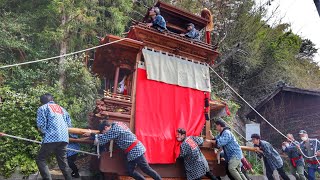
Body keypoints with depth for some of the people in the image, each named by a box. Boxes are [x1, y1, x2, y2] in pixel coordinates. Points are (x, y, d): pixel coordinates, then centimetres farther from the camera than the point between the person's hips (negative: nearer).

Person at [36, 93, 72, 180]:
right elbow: (69, 123, 20)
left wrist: (45, 132, 14)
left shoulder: (42, 108, 7)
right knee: (63, 162, 13)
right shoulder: (61, 108, 23)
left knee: (40, 160, 5)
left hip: (52, 138, -6)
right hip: (64, 138, 6)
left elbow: (41, 125, -3)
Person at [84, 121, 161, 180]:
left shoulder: (114, 129, -16)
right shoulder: (116, 124, 13)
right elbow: (107, 136, 25)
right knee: (131, 171, 8)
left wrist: (91, 134, 0)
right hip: (132, 152, 10)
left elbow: (103, 138, -12)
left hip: (135, 150, -10)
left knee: (146, 169, -4)